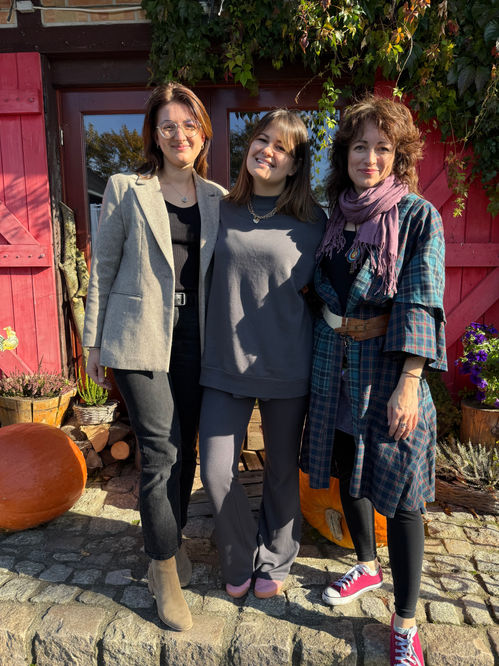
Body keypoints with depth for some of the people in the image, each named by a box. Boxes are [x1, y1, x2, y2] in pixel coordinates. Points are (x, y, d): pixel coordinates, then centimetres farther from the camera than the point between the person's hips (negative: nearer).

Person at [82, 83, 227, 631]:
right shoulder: (126, 190, 1)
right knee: (161, 452, -5)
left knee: (184, 449, 12)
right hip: (140, 338, -3)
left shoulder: (218, 199, 9)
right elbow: (102, 267, 3)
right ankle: (165, 570, 15)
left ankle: (170, 539, 37)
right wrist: (94, 341, 3)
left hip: (194, 339, 4)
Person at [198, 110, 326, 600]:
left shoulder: (311, 222, -1)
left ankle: (274, 561, 39)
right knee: (215, 472, 2)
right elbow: (205, 282, 12)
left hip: (287, 366, -1)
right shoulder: (222, 211, 5)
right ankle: (241, 559, 31)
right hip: (225, 362, 2)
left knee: (282, 471, 13)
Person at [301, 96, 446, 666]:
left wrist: (408, 384, -20)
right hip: (334, 366, 5)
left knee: (399, 495, 3)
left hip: (389, 368, -5)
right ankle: (366, 567, 44)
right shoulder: (335, 215, 8)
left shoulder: (418, 216, -7)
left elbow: (421, 305, -14)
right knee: (348, 475, 18)